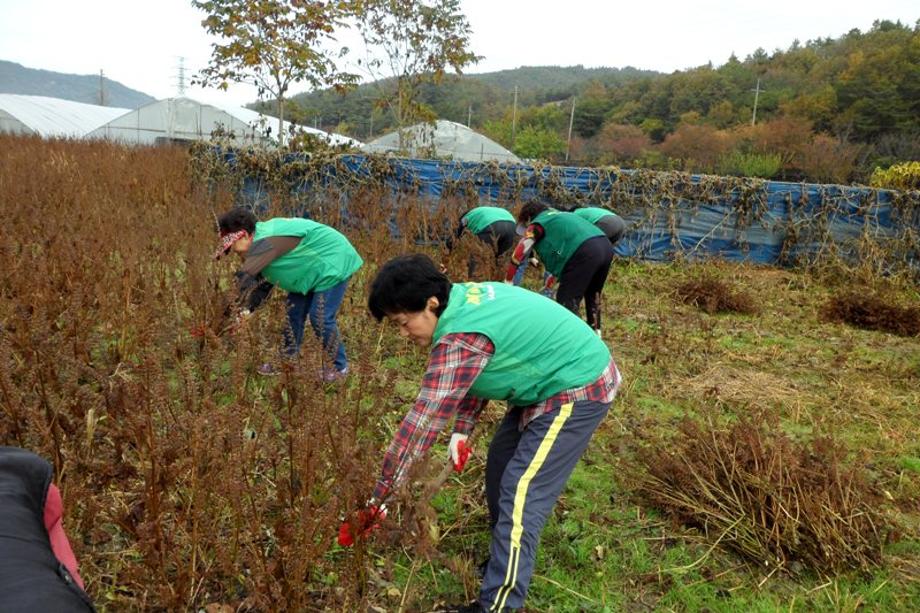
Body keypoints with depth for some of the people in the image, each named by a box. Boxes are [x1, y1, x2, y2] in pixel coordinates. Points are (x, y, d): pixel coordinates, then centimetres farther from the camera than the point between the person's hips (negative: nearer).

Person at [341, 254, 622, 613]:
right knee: (500, 466, 16)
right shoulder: (463, 302, -1)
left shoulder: (460, 339, -30)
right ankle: (509, 557, 32)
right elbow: (471, 377, 11)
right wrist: (462, 430, 3)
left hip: (576, 390, -10)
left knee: (521, 496, -11)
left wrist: (379, 498, -21)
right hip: (556, 380, 10)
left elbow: (422, 421, -28)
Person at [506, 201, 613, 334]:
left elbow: (520, 253, 10)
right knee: (593, 294, 27)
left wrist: (507, 283, 19)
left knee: (567, 301, -1)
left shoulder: (537, 223, 12)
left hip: (585, 252, -9)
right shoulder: (559, 216, 35)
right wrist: (555, 276, 50)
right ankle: (595, 332, 39)